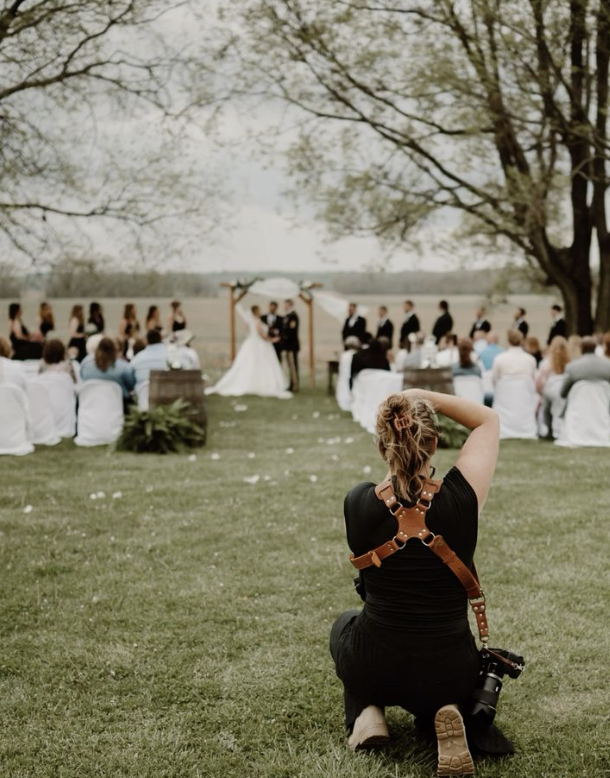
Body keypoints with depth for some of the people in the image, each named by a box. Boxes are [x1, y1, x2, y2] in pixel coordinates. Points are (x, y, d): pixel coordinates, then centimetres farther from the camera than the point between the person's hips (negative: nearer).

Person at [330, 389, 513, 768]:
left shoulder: (358, 504, -12)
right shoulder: (461, 499, -15)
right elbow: (489, 419, 2)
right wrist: (423, 396, -2)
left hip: (373, 668, 1)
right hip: (449, 673, -1)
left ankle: (367, 712, 11)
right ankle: (447, 712, 2)